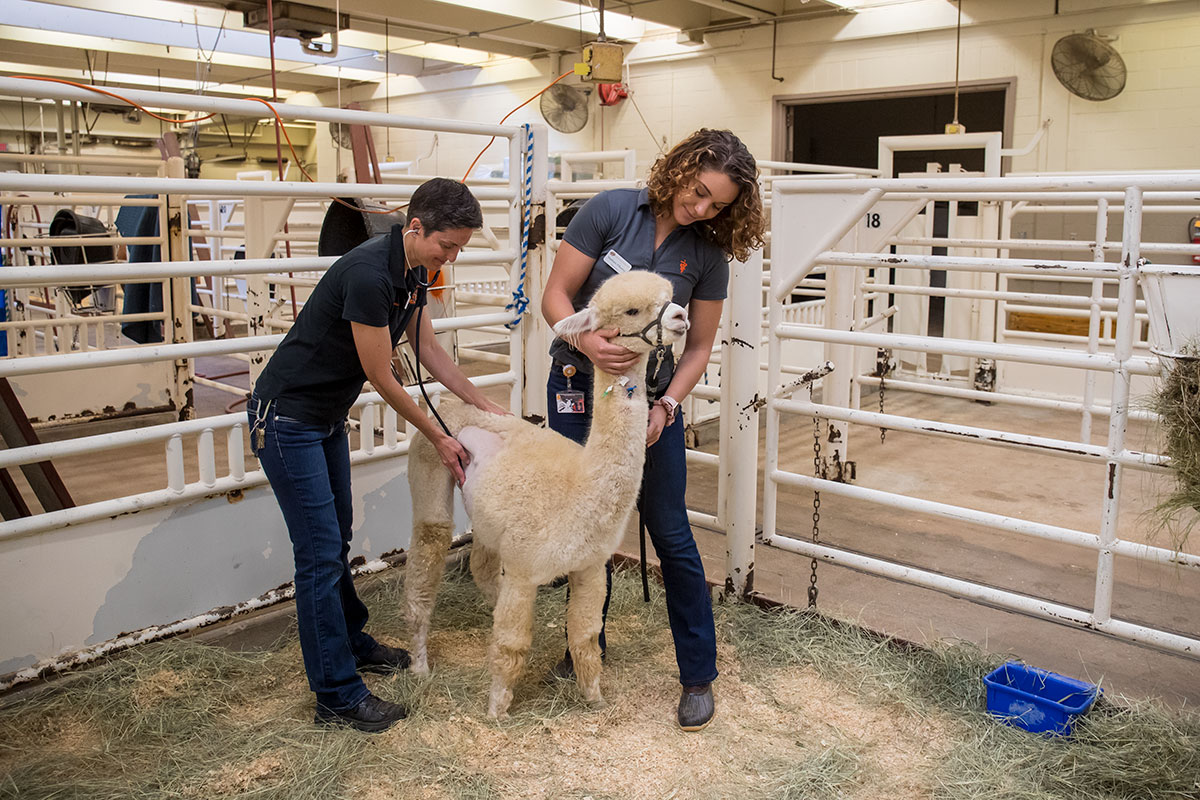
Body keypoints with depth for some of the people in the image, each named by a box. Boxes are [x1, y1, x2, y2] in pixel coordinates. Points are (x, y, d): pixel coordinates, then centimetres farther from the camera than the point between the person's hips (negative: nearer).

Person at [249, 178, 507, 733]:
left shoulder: (413, 271, 1)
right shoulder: (369, 275, -28)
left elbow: (426, 346, 14)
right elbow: (382, 378, -22)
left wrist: (481, 403, 12)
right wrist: (439, 439, -11)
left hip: (327, 417, 9)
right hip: (286, 420, -9)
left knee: (336, 541, 21)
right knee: (319, 554, -6)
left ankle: (352, 643, 38)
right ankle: (337, 696, 3)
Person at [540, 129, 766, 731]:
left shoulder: (708, 253, -5)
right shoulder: (611, 211, -10)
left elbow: (699, 346, -1)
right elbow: (556, 297, -10)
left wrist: (666, 405, -15)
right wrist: (589, 342, -29)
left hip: (650, 397, 0)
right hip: (578, 390, 0)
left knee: (671, 535, 0)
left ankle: (698, 675, 13)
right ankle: (587, 648, 32)